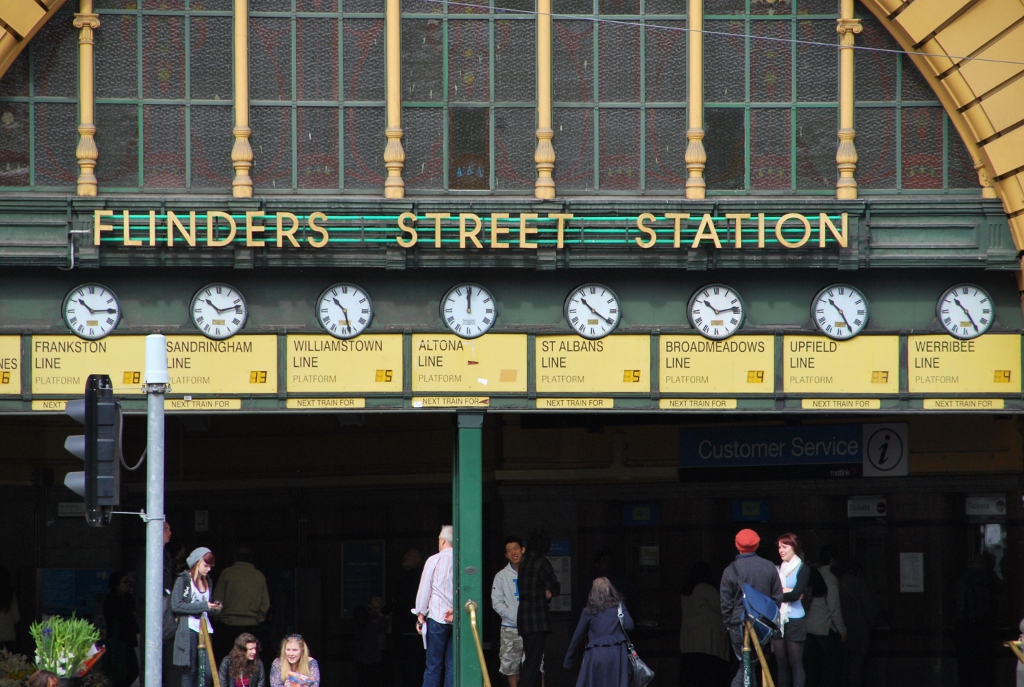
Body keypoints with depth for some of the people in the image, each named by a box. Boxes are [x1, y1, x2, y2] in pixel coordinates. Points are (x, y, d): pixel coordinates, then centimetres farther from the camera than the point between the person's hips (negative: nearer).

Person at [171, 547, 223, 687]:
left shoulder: (207, 581, 18)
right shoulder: (183, 580, -2)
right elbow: (176, 606, -12)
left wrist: (214, 609, 2)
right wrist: (203, 606, -15)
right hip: (189, 631, -6)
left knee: (207, 672, -2)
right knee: (190, 670, -5)